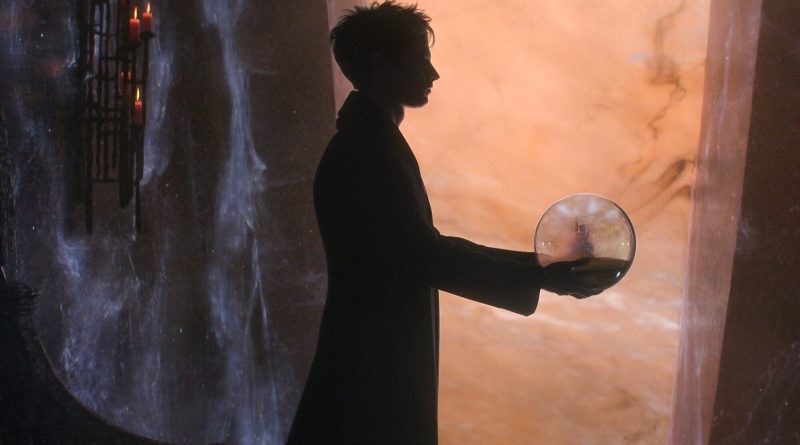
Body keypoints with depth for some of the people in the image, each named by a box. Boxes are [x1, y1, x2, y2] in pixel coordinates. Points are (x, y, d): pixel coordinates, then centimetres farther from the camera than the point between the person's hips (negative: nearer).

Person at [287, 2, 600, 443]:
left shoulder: (374, 143, 11)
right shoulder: (360, 155, -21)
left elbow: (424, 249, 13)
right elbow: (427, 258, -24)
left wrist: (535, 266, 8)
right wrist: (544, 278, -18)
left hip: (384, 362, 10)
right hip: (369, 371, -9)